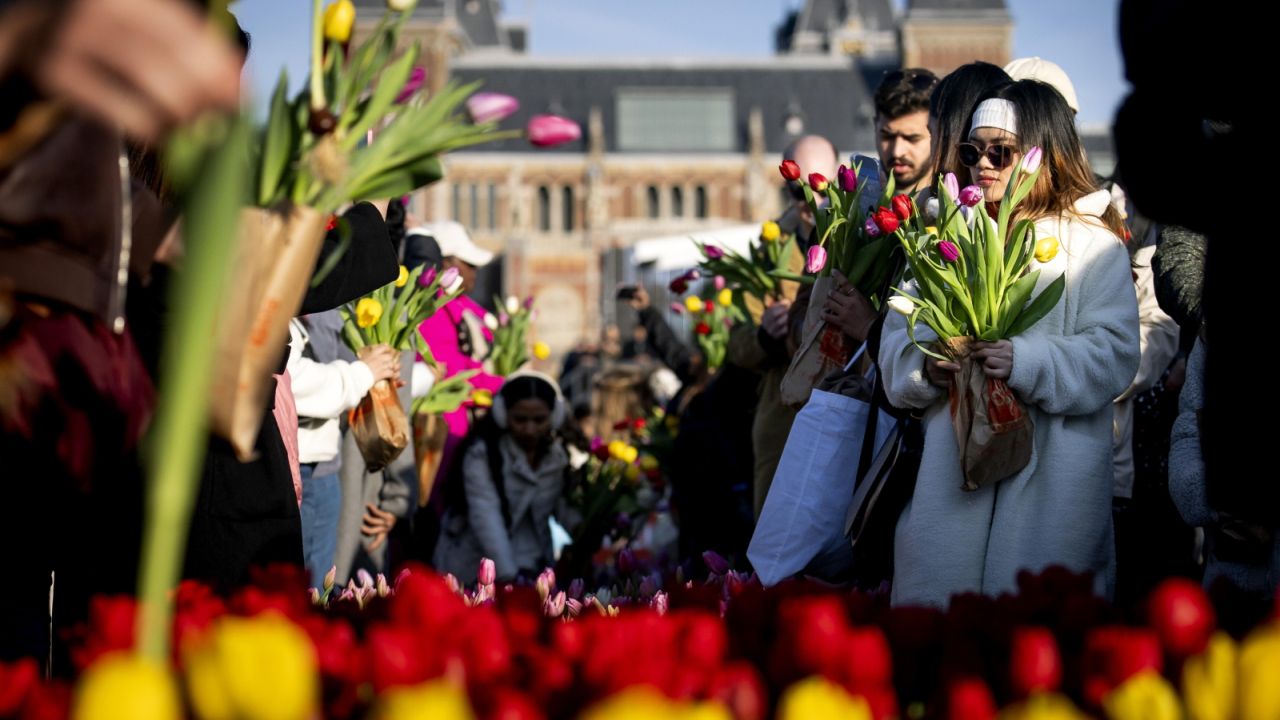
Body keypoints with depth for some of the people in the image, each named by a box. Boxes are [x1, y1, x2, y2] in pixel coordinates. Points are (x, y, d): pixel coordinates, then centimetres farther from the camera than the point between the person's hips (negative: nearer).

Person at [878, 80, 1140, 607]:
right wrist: (926, 366, -10)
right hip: (951, 460, 4)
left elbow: (1113, 354, -8)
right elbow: (899, 335, 12)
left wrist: (1027, 363, -22)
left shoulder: (1093, 245, 1)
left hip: (1051, 472, -3)